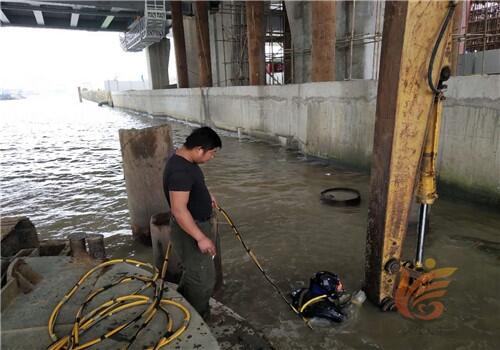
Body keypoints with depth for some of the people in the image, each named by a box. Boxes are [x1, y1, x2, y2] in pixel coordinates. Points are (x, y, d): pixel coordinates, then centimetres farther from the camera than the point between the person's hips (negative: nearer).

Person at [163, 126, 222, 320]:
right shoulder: (180, 171, -30)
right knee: (204, 278, 5)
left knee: (193, 271, 26)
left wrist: (206, 194, 18)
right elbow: (179, 210, -31)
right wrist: (201, 237, -28)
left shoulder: (184, 159, 2)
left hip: (197, 225, 10)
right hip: (189, 231, -10)